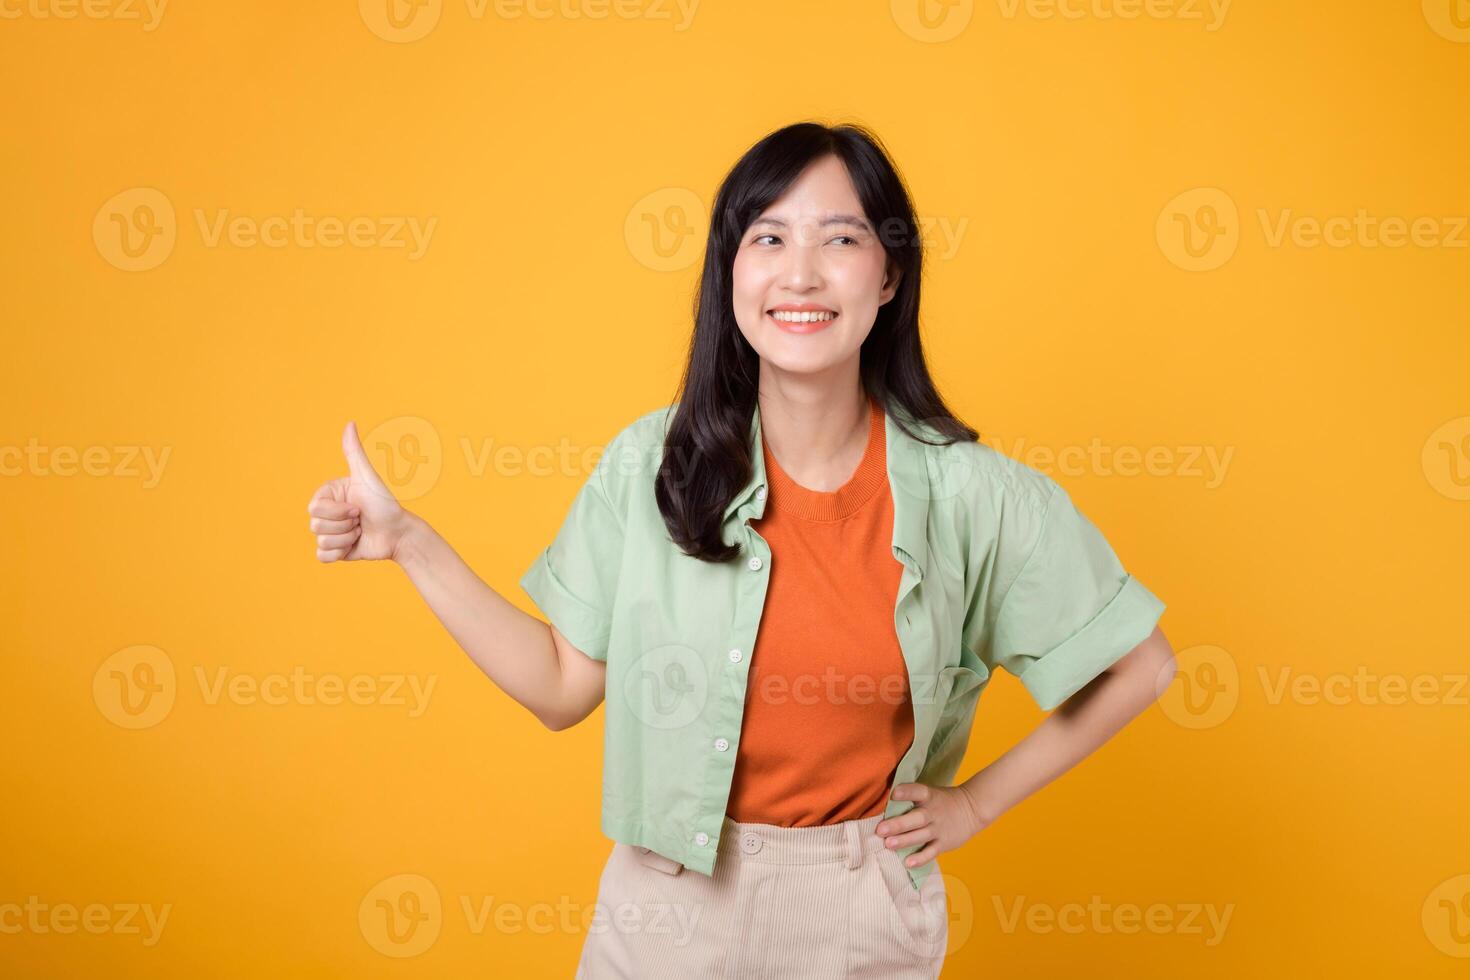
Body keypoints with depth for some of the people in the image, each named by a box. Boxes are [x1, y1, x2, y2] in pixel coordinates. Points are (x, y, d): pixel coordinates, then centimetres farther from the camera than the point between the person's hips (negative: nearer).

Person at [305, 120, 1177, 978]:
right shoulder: (649, 466, -10)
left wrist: (976, 802, -2)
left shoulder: (971, 494, -14)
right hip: (668, 901, 1)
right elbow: (565, 685, -5)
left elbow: (1140, 664, -3)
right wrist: (408, 542, -9)